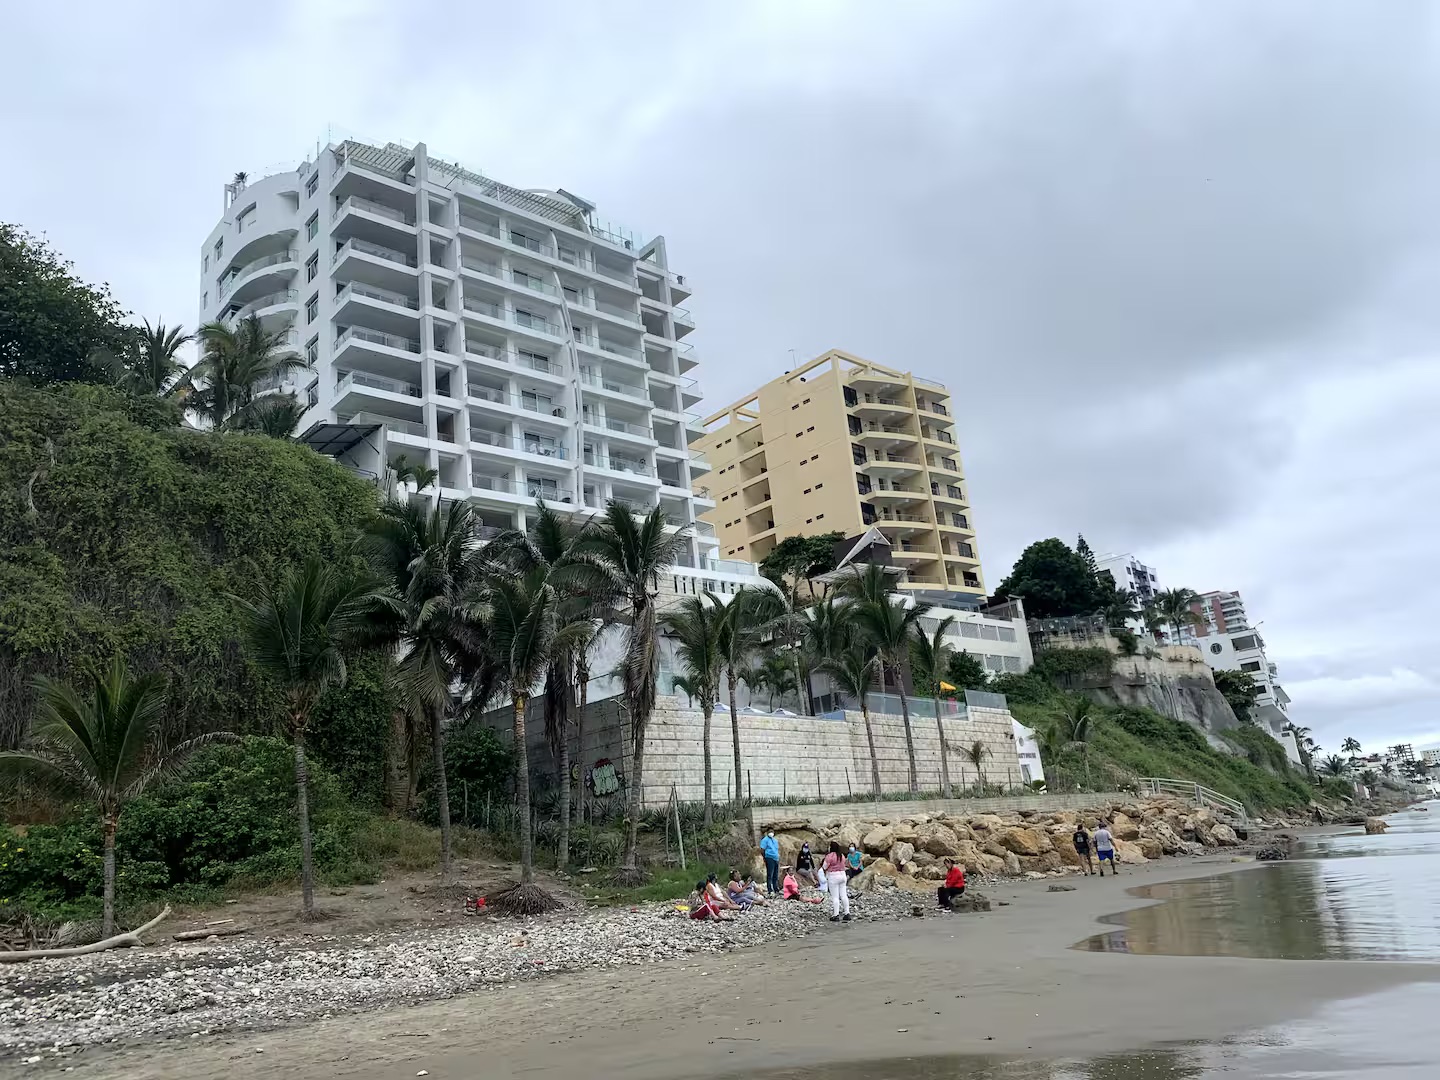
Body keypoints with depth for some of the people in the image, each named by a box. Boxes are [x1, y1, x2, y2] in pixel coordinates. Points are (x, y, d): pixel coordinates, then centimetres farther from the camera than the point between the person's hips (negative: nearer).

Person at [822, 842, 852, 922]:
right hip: (842, 875, 7)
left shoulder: (829, 856, -15)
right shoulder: (842, 856, 8)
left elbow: (824, 867, -8)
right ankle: (847, 913, 10)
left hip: (833, 877, -7)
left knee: (835, 897, -4)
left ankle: (836, 915, -6)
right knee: (844, 895, 9)